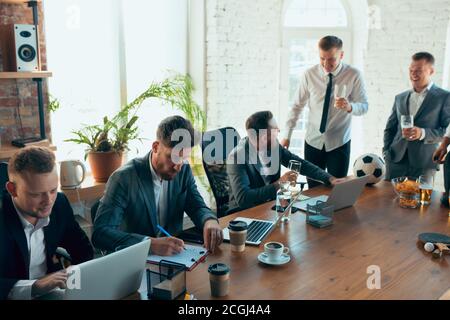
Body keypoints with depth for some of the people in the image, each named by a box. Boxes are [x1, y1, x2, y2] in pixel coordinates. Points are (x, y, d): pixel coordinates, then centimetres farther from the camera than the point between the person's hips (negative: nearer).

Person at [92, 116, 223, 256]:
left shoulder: (184, 171, -1)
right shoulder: (124, 178, -17)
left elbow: (198, 207, 7)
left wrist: (210, 221, -17)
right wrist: (151, 244, -35)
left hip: (174, 257, 4)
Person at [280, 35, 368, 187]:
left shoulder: (354, 75, -9)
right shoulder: (309, 75, -7)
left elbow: (364, 106, -4)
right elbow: (297, 106, 1)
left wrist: (349, 107, -27)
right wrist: (286, 136, -1)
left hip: (340, 143, -1)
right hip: (313, 142, 1)